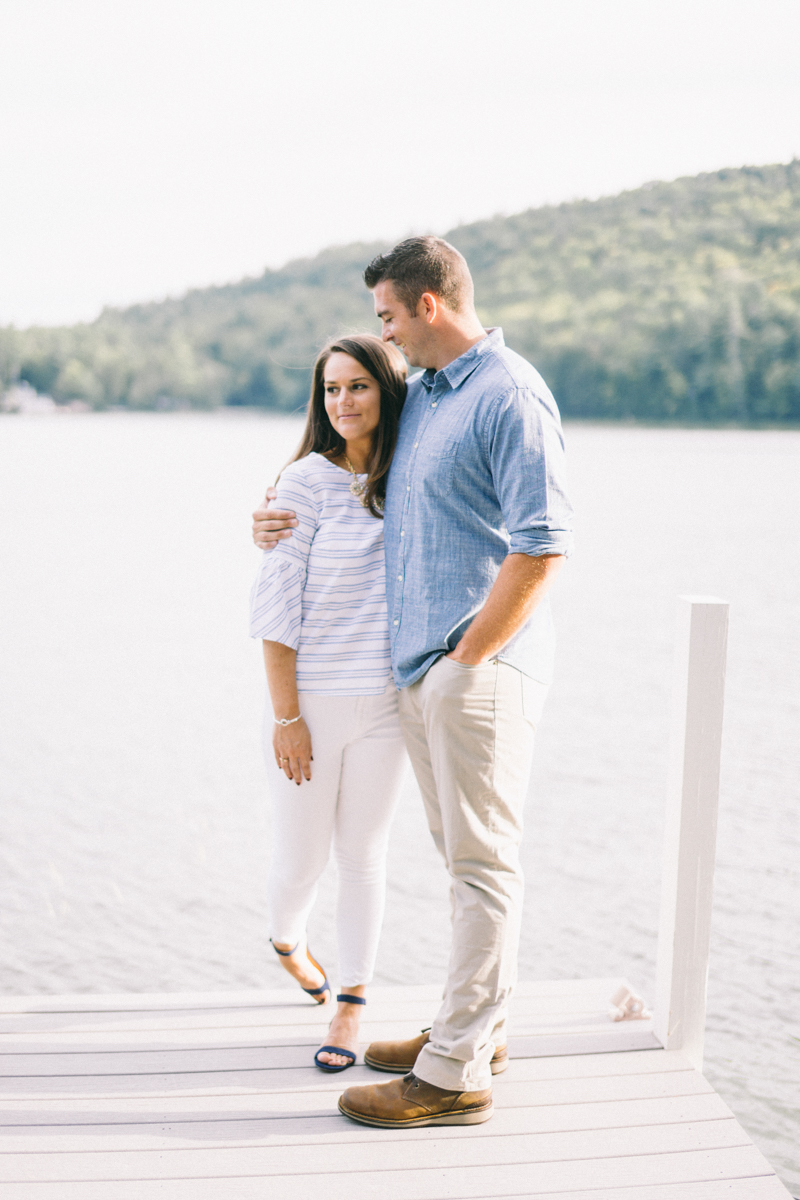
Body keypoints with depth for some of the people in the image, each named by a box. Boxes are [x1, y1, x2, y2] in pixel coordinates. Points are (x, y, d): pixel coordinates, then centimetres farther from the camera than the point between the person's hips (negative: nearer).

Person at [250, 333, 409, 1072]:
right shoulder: (307, 480, -9)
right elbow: (276, 606, -10)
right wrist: (286, 716, -12)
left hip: (385, 703, 3)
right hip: (311, 699, -3)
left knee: (365, 856, 10)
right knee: (301, 860, 6)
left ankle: (352, 1006, 24)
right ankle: (288, 939, 41)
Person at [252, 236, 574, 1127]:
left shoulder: (509, 395, -13)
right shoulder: (419, 395, 16)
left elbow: (541, 547, -19)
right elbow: (366, 496, 32)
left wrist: (467, 658, -17)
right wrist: (287, 521, 16)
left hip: (479, 669, -9)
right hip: (417, 669, 9)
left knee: (482, 863, -3)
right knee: (463, 855, 16)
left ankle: (454, 1073, 2)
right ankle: (476, 1025, 28)